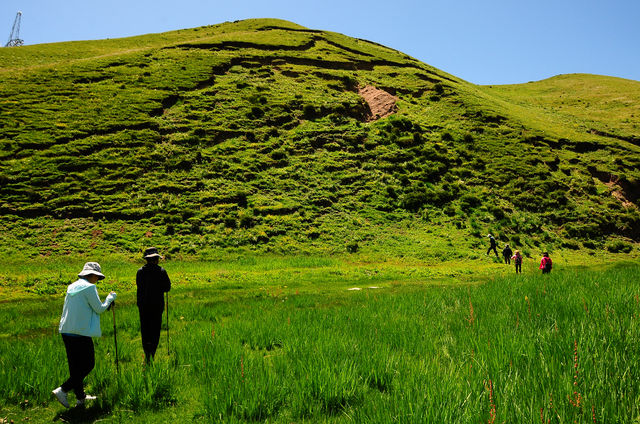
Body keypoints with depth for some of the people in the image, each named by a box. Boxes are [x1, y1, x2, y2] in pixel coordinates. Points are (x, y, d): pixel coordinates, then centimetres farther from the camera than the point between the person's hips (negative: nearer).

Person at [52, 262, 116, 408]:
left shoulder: (72, 287, 14)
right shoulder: (89, 287, -10)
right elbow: (99, 309, -7)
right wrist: (110, 297, 9)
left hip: (66, 331, 8)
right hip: (81, 332, -8)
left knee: (75, 365, 13)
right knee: (88, 365, 2)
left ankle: (80, 397, 21)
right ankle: (62, 390, -6)